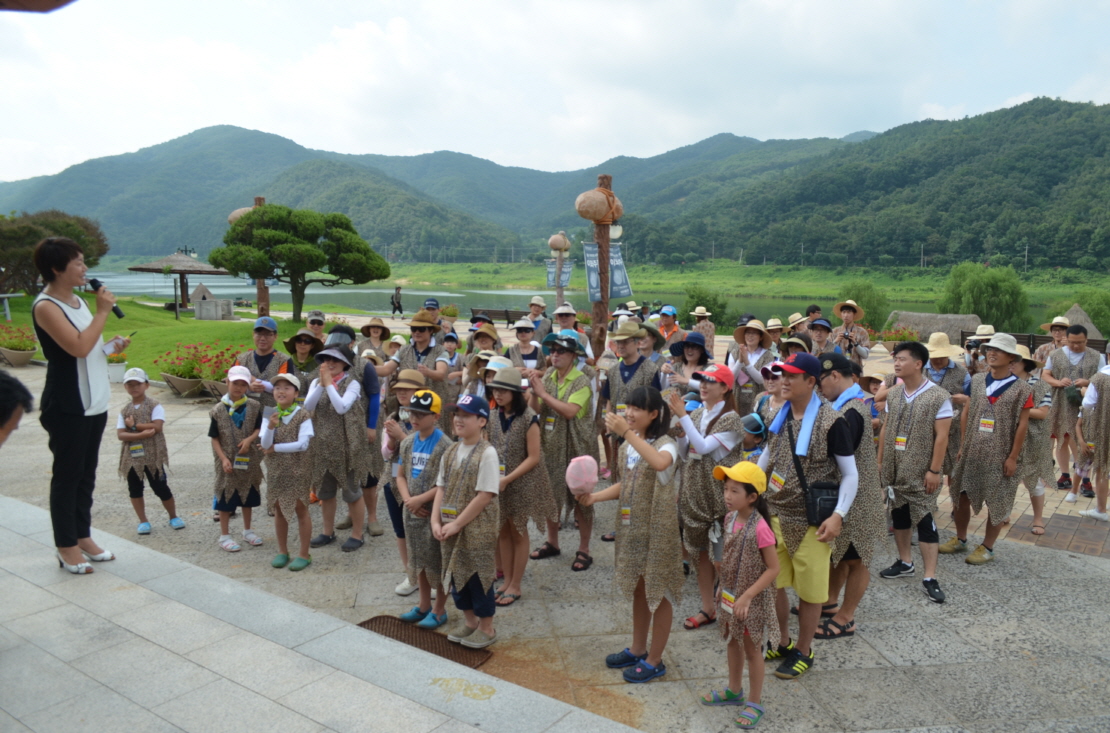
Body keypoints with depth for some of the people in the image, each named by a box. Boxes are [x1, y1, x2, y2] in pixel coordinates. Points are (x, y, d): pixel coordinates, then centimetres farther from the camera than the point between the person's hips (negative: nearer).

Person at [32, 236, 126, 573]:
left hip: (95, 402, 8)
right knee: (67, 475, 2)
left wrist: (111, 346, 4)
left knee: (87, 473, 15)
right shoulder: (46, 307, -14)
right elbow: (79, 347, -24)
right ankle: (67, 547, 12)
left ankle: (83, 536, 26)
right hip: (67, 406, -8)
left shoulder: (77, 300, 12)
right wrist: (103, 312, -16)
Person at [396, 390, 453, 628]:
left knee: (438, 561, 6)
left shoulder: (444, 445, -17)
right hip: (413, 511, 7)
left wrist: (420, 499, -18)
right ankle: (424, 605, 35)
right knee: (419, 558, 19)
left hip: (436, 512, -6)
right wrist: (407, 499, -8)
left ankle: (439, 610, 21)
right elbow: (401, 476, 9)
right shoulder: (408, 442, 4)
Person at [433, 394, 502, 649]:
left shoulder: (487, 453, -16)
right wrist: (436, 521, -6)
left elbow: (485, 495, -19)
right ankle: (469, 621, 35)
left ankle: (486, 628, 23)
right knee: (455, 573, 16)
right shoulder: (451, 451, 6)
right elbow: (441, 488, 6)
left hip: (477, 528, -7)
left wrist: (457, 524, -17)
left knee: (478, 576, 5)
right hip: (450, 527, 7)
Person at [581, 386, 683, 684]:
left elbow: (660, 463, -43)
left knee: (658, 593, 7)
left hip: (657, 529, -7)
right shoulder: (628, 445, 4)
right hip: (630, 527, 7)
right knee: (638, 589, 20)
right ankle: (637, 649, 36)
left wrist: (628, 433, -43)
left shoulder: (665, 444, -18)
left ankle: (654, 660, 21)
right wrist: (595, 496, -5)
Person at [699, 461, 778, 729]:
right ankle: (734, 690, 42)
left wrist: (747, 597, -25)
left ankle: (754, 703, 28)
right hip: (731, 594, 7)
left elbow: (773, 568, -23)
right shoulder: (730, 519, -4)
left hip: (752, 599, -7)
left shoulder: (760, 528, -28)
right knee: (733, 642, 22)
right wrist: (723, 587, 12)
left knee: (752, 649, 9)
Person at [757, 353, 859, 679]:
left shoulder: (831, 422, -16)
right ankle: (781, 643, 35)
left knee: (809, 591, 8)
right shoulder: (780, 415, 3)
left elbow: (850, 474, -11)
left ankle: (803, 652, 27)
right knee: (772, 584, 14)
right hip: (775, 514, 6)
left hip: (811, 521, -6)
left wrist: (838, 515, -20)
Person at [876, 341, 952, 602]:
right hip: (894, 469, 6)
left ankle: (930, 578, 5)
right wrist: (880, 461, 9)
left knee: (925, 520, -2)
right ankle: (905, 562, 32)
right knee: (899, 514, 15)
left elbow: (942, 436, -13)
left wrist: (934, 470, -15)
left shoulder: (938, 396, -12)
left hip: (921, 472, -6)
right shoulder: (893, 393, 6)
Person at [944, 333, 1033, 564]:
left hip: (999, 456, -4)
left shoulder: (1021, 389, -8)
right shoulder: (977, 381, 4)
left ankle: (987, 548, 21)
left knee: (996, 502, 6)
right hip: (971, 452, 4)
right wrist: (963, 445, 5)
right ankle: (960, 539, 29)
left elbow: (1022, 425, -8)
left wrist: (1013, 457, -10)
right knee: (962, 495, 11)